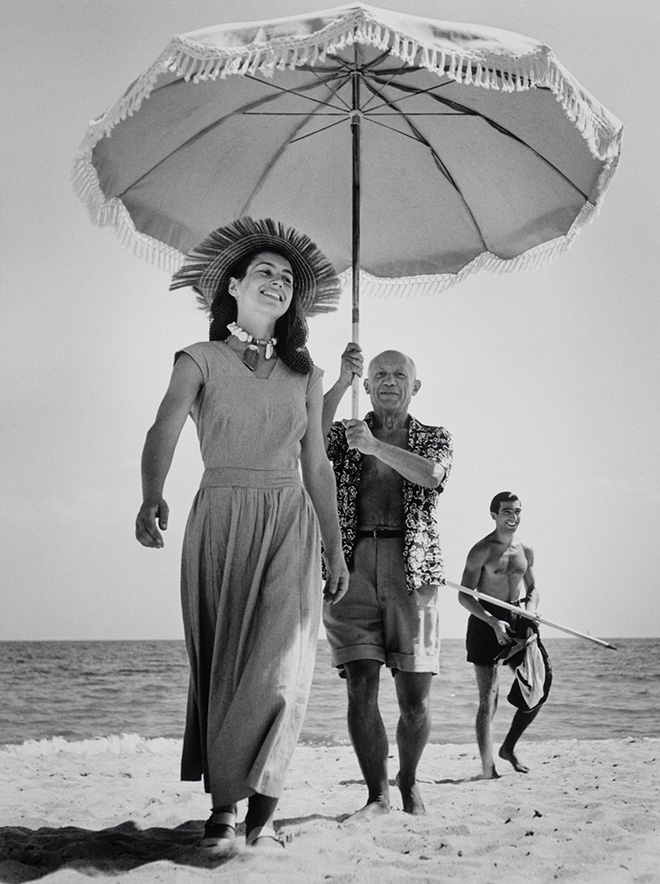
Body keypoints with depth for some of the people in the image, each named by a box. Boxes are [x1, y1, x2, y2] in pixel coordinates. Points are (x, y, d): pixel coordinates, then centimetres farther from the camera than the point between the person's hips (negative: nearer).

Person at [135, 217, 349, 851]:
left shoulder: (304, 376, 14)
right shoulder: (200, 361, 3)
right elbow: (164, 431, -14)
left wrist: (334, 549, 13)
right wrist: (151, 497, -34)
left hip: (290, 524, 2)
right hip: (220, 519, -2)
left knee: (280, 663, -11)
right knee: (220, 662, 0)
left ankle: (261, 805, -4)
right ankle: (223, 806, 8)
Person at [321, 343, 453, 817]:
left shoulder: (434, 437, 16)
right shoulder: (346, 433, 17)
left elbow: (432, 475, -7)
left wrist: (375, 446, -16)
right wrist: (342, 382, -11)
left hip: (412, 569, 0)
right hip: (352, 567, 0)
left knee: (415, 697, -1)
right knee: (361, 687, -8)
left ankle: (409, 781, 22)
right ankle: (377, 793, 3)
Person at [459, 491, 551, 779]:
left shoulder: (526, 551, 9)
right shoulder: (482, 550, -8)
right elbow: (464, 595, -11)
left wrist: (530, 614, -1)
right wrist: (493, 622, -21)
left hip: (518, 622, 6)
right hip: (486, 621, -6)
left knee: (538, 690, 4)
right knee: (488, 698, -6)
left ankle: (509, 748, 22)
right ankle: (487, 768, -3)